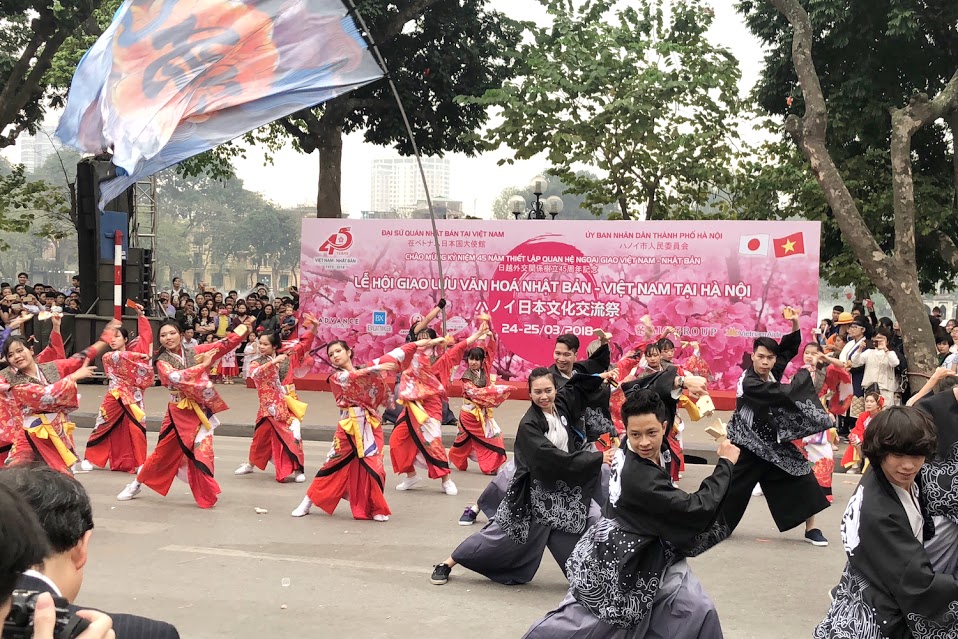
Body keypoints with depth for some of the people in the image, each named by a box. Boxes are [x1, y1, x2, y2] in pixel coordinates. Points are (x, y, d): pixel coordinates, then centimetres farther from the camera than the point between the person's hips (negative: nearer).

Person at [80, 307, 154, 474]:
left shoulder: (134, 350, 11)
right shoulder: (108, 357, 3)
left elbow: (145, 335, 11)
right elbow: (119, 356, -18)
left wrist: (140, 315, 5)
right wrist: (138, 355, -19)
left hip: (134, 397, 2)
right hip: (116, 397, -2)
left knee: (136, 429, -2)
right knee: (106, 428, 1)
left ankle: (139, 464, 5)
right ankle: (90, 459, 13)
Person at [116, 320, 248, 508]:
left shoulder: (195, 352, 1)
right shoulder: (162, 362, -4)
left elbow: (223, 345, -8)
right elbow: (176, 377, -25)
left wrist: (239, 332, -24)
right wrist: (202, 365, -27)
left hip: (200, 411, 1)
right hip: (178, 413, -1)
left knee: (202, 454, -5)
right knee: (164, 451, 8)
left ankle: (205, 496, 9)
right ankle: (137, 484, 28)